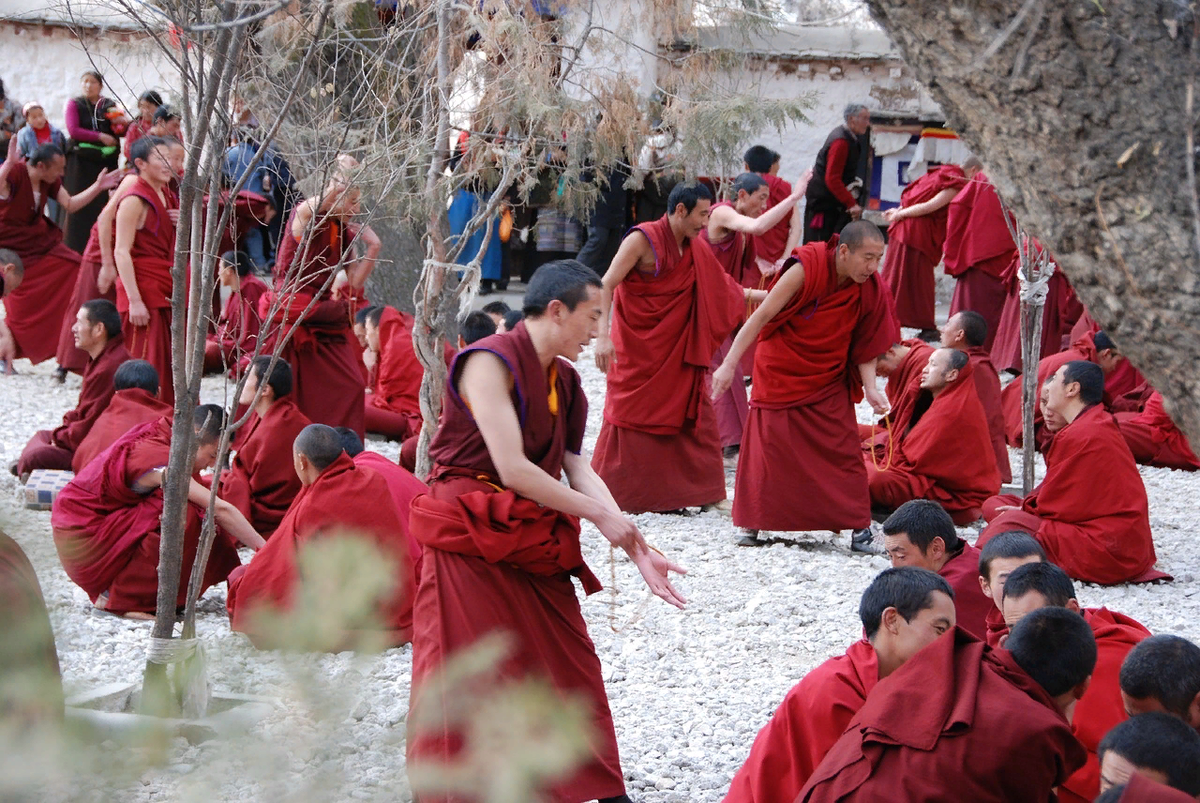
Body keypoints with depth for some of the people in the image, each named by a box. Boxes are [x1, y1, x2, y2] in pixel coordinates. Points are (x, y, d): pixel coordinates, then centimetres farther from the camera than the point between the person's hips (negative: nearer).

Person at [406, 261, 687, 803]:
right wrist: (600, 516, -16)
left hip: (534, 544, 8)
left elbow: (579, 471, 2)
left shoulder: (564, 380, 10)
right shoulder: (489, 362, -16)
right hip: (472, 541, -8)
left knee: (574, 671, 10)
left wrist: (637, 550, -9)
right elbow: (512, 469, -22)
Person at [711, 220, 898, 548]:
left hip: (828, 382, 3)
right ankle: (754, 523, 13)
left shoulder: (870, 289, -11)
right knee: (768, 448, 1)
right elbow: (761, 316, -21)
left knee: (843, 452, -2)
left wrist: (870, 388, -17)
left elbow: (865, 344, -2)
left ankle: (857, 523, 7)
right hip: (779, 373, -3)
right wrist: (729, 365, -23)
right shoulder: (807, 269, -24)